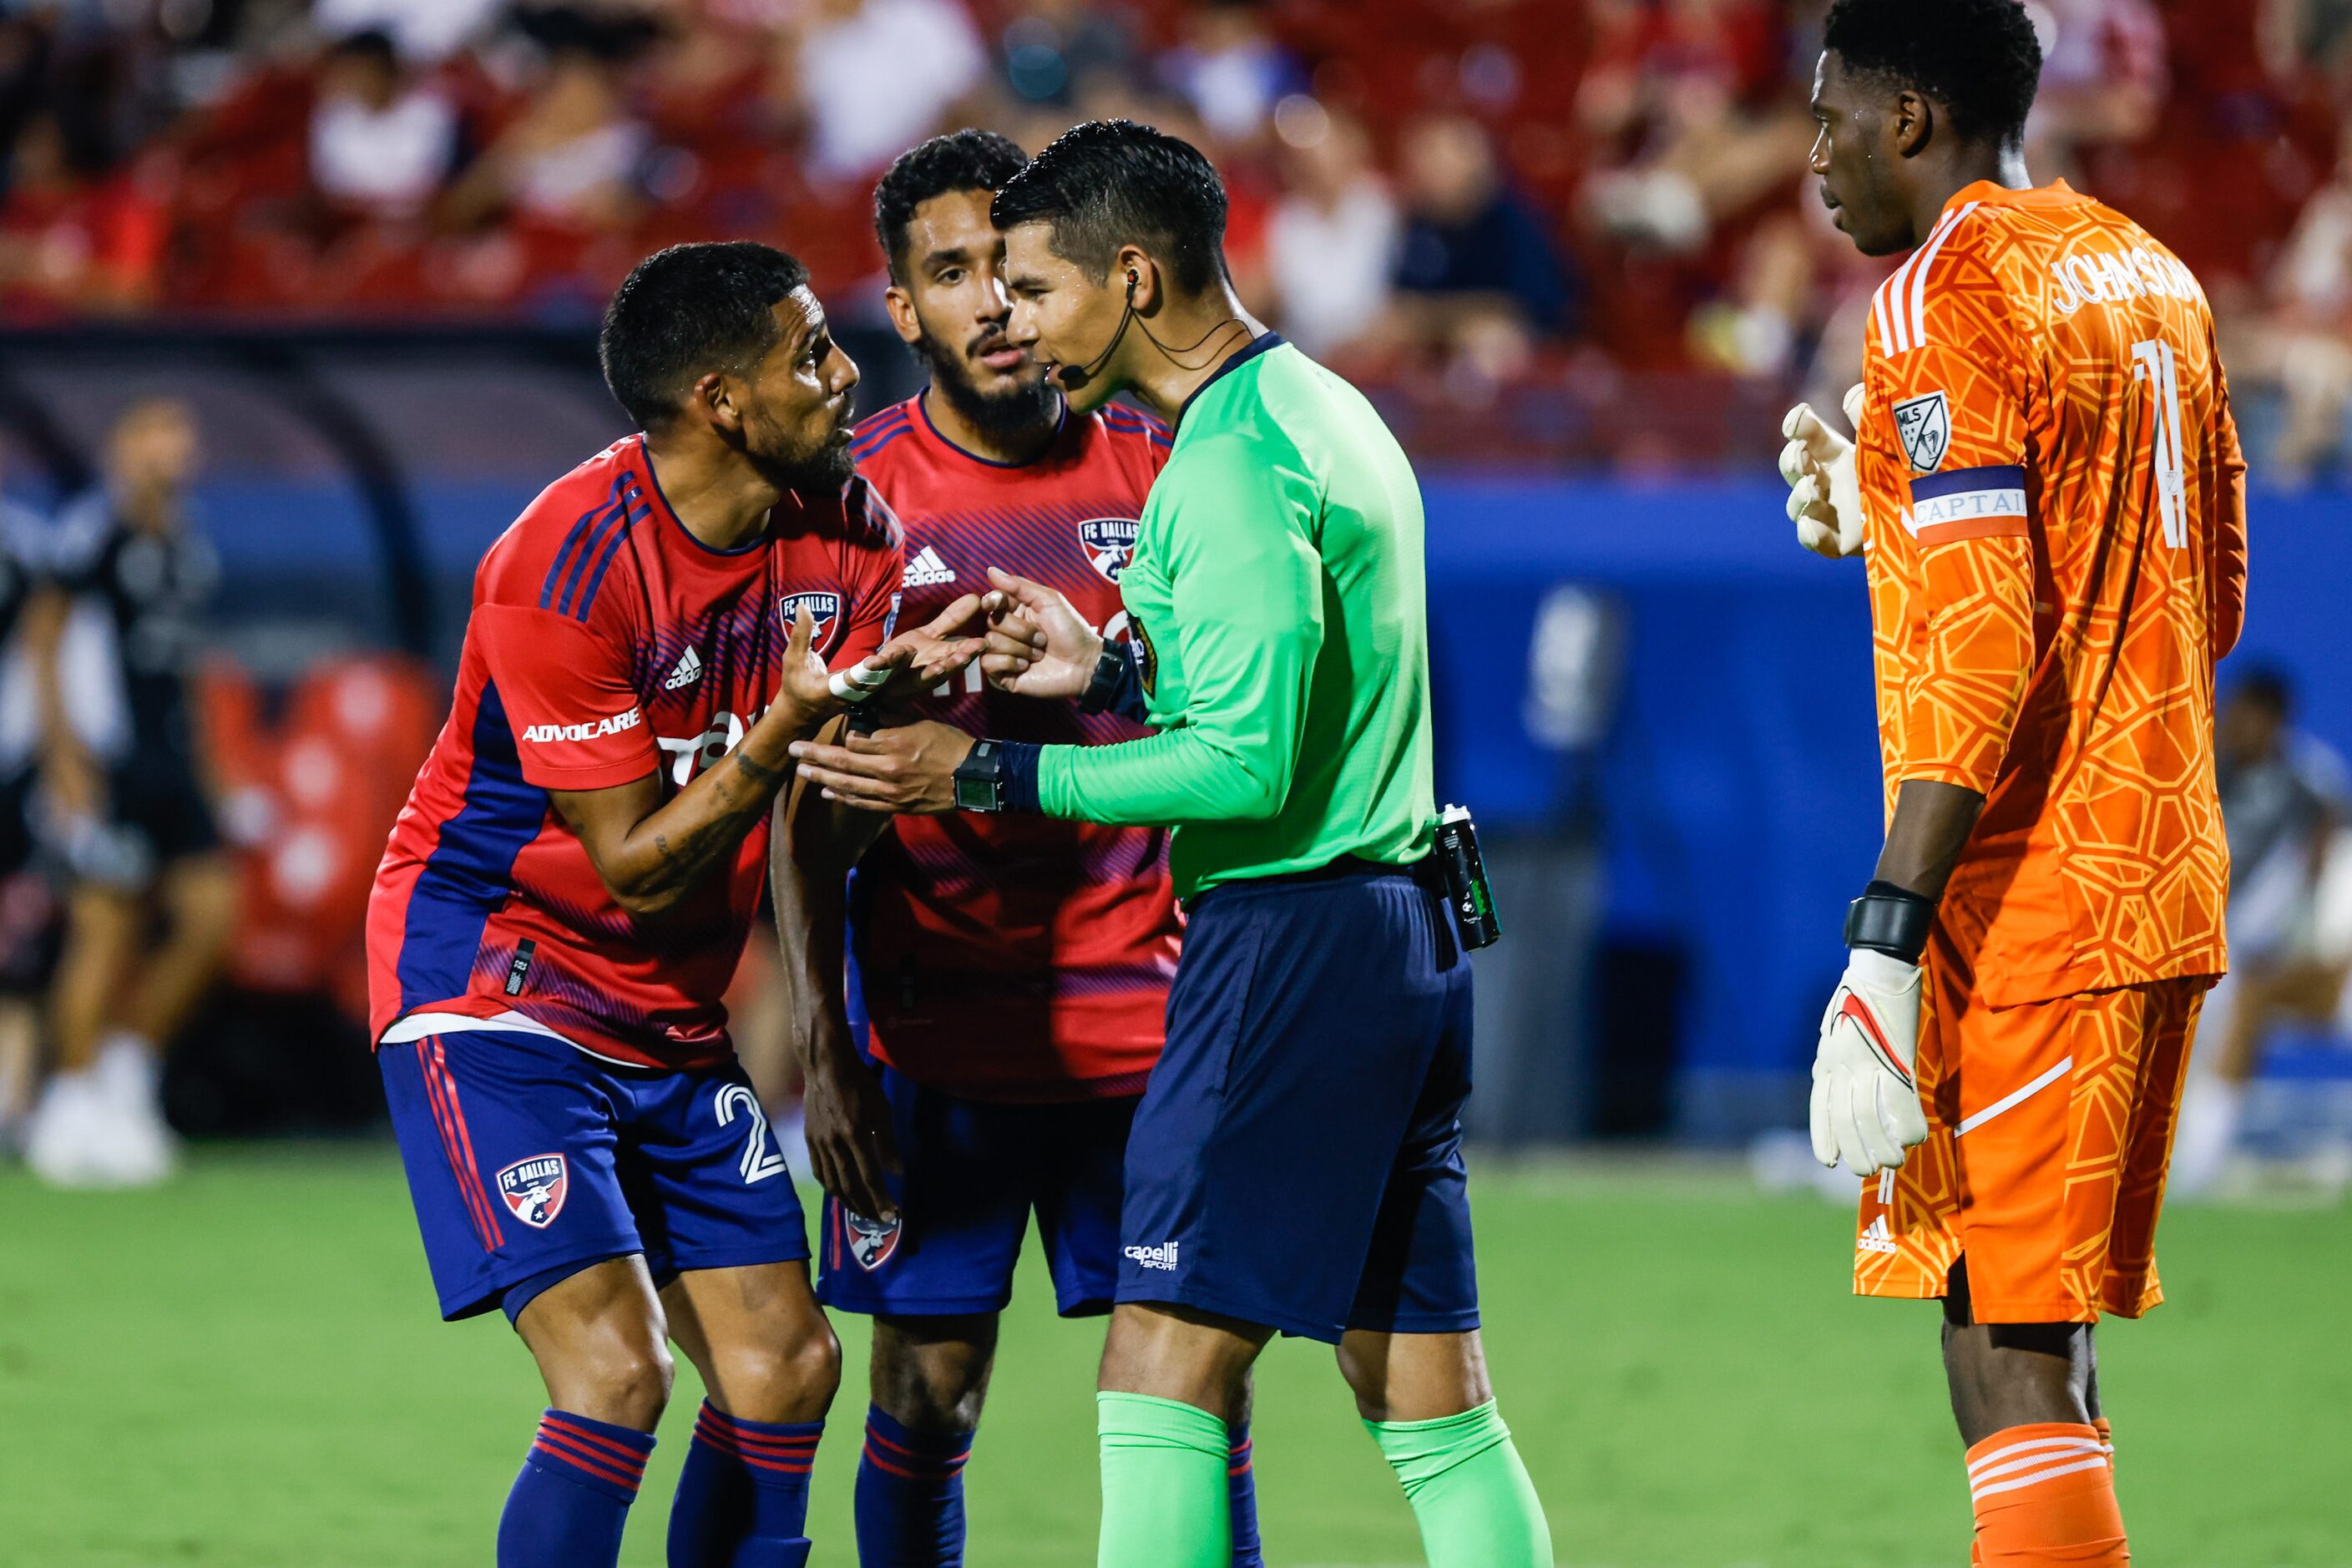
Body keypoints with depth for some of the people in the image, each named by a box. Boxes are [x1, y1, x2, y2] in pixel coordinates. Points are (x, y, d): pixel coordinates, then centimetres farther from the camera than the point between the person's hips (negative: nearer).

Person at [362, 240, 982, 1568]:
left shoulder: (841, 526, -3)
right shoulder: (564, 567, -24)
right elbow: (637, 869, -21)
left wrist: (916, 684, -21)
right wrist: (785, 731, -35)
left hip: (676, 1016, 8)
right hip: (493, 990, -8)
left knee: (786, 1371, 3)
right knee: (616, 1373, -19)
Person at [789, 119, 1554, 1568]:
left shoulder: (1233, 463, -15)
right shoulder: (1322, 409, 16)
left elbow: (1249, 765, -20)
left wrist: (989, 774, -16)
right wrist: (1112, 668, 18)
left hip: (1290, 941, -10)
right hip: (1403, 928, 10)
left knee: (1163, 1374, -10)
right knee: (1428, 1394, 9)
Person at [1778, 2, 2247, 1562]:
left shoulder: (1947, 293, -11)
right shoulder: (2153, 276, 15)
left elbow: (1979, 657, -19)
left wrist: (1886, 947, -22)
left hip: (2024, 907, -9)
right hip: (2163, 894, 9)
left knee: (2004, 1351, -9)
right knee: (2042, 1341, 14)